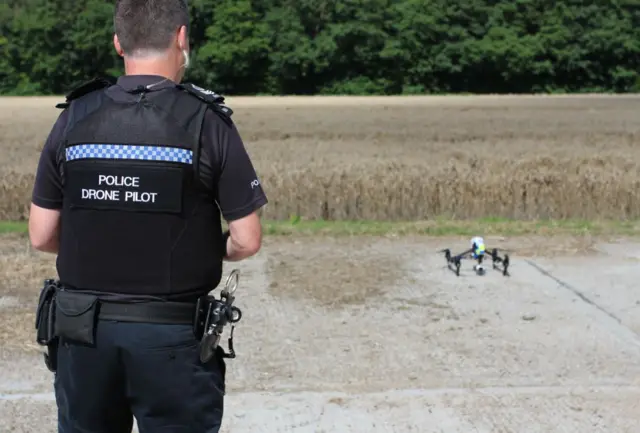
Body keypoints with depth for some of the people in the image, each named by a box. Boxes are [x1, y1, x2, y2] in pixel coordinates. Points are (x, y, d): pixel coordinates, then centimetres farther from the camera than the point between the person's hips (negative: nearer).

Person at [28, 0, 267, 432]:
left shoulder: (74, 120, -2)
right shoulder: (208, 122, -10)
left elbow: (42, 236, 1)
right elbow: (247, 241, -9)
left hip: (84, 330, 3)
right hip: (173, 334, -3)